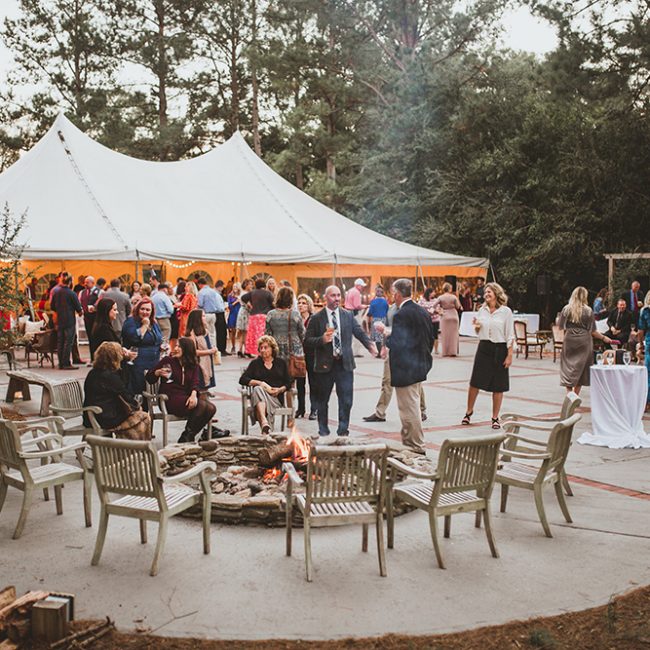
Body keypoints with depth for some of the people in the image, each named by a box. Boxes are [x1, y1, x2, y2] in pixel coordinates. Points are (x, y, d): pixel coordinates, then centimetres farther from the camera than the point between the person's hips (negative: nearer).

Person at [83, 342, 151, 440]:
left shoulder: (92, 374, 7)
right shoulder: (109, 376, -20)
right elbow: (126, 395, -9)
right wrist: (136, 406, 9)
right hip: (105, 420, -9)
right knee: (144, 418, 4)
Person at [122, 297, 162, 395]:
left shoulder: (153, 323, 16)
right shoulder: (130, 322, -5)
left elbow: (158, 340, 29)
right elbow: (135, 337, -23)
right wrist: (144, 325, -14)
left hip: (154, 365, 7)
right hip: (138, 366, -7)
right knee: (137, 391, -7)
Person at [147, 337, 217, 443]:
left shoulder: (193, 365, 13)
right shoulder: (167, 361, 3)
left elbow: (195, 382, -2)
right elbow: (149, 378, 4)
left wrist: (194, 394, -23)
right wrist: (158, 372, -18)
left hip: (186, 397, 5)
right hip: (170, 398, -5)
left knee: (211, 408, -20)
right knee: (201, 405, -28)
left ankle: (188, 436, -6)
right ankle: (186, 436, -12)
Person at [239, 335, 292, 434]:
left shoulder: (281, 363, 20)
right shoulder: (255, 363, 20)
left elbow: (288, 383, 15)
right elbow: (242, 380, 6)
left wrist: (280, 390, -8)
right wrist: (261, 383, -7)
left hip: (276, 397, -1)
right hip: (258, 396, 1)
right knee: (258, 389, -36)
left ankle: (265, 429, -54)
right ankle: (265, 424, -59)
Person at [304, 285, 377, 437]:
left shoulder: (348, 316, 8)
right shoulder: (316, 318, -1)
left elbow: (359, 332, 4)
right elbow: (307, 341, -2)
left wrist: (369, 345, -14)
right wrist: (322, 340, -20)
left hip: (345, 364, 2)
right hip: (325, 365, -1)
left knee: (346, 400, -1)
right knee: (323, 400, 10)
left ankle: (343, 430, 12)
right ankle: (323, 430, 25)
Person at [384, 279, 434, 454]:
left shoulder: (401, 315, -19)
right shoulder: (423, 312, 8)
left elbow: (396, 343, -23)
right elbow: (431, 339, 14)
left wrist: (386, 335, -4)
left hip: (405, 370, -9)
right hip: (420, 367, 9)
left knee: (410, 409, 0)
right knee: (412, 406, 18)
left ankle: (417, 446, 8)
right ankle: (409, 442, 28)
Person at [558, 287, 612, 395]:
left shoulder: (566, 309, -2)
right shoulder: (588, 311, -5)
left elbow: (561, 326, 0)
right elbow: (592, 331, -3)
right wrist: (603, 338, 11)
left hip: (569, 341, 0)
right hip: (583, 342, 0)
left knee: (568, 366, 4)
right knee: (581, 367, 9)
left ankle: (569, 393, -10)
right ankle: (575, 395, 13)